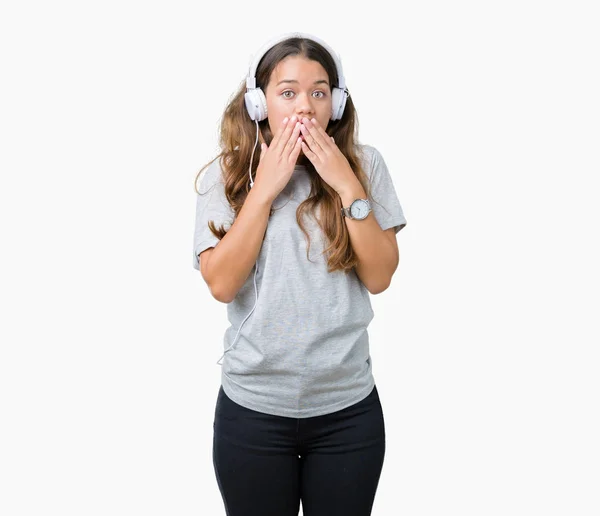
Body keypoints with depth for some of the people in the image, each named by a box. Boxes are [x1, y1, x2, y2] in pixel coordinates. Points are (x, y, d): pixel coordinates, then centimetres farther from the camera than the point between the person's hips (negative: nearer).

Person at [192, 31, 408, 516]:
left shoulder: (363, 164, -2)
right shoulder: (225, 174, -4)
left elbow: (379, 276, -8)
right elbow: (221, 283, -14)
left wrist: (347, 186, -16)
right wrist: (265, 187, -16)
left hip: (348, 406, 1)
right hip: (253, 407, 0)